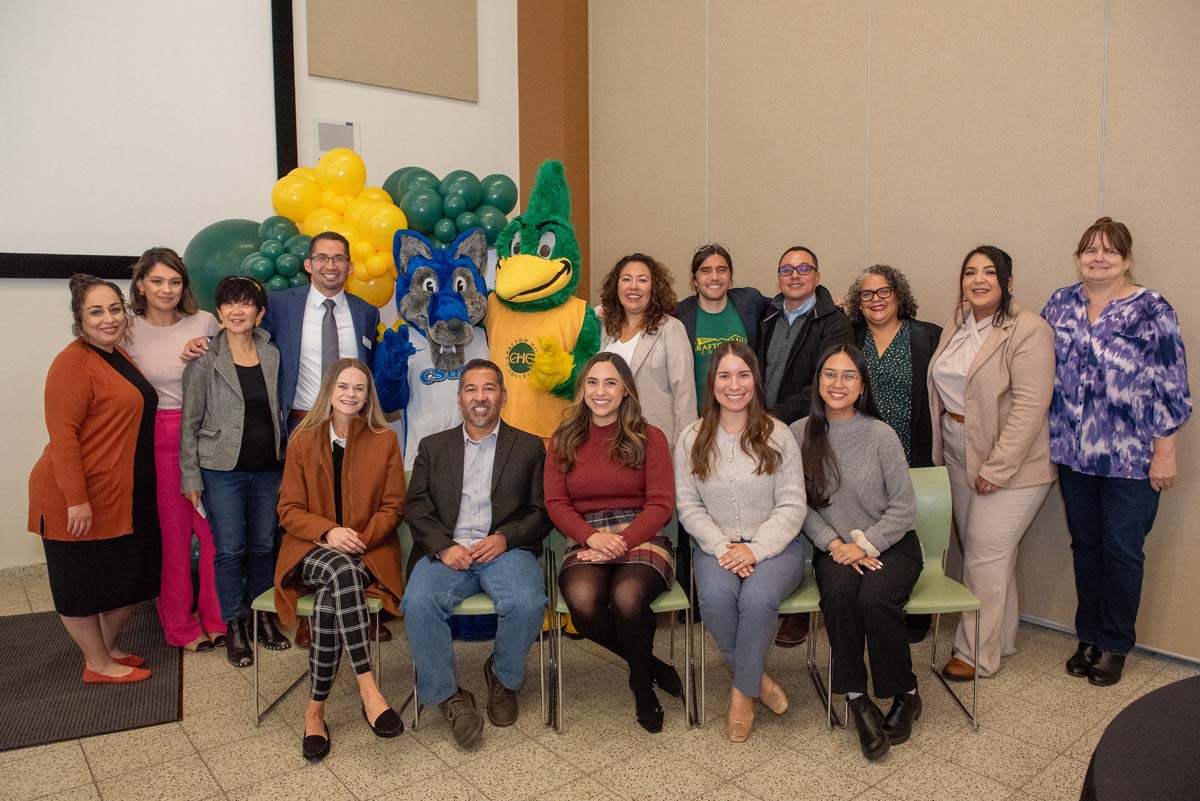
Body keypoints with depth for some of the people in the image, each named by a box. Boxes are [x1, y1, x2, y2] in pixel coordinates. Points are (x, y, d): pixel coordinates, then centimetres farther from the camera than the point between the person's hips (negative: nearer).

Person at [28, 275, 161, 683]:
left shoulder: (118, 355, 11)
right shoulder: (73, 362, -17)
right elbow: (62, 435, -21)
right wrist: (77, 500, -24)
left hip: (125, 495, 9)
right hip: (81, 499, -9)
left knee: (128, 576, 16)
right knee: (83, 581, 8)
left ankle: (108, 649, 34)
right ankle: (98, 665, 22)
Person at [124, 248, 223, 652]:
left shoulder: (205, 323, 2)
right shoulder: (127, 331, 0)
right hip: (158, 440, -1)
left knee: (215, 528, 3)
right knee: (172, 533, 9)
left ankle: (216, 618, 21)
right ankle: (180, 626, 25)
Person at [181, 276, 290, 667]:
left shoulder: (271, 355, 4)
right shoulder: (205, 360, -6)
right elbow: (190, 422, -3)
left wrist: (284, 459, 11)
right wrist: (190, 475, -6)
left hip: (268, 468, 3)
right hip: (223, 470, -3)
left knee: (263, 546, 12)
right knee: (230, 549, 3)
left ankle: (263, 617, 29)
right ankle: (234, 626, 19)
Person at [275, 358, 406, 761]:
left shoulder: (385, 441, 6)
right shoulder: (303, 440, 7)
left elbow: (392, 507, 5)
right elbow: (289, 509, 4)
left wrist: (359, 538, -13)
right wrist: (329, 532, -16)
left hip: (367, 551, 0)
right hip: (312, 551, 0)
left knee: (328, 600, -33)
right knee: (342, 571, -37)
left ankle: (315, 709, -20)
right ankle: (368, 688, -35)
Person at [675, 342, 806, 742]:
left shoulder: (777, 435, 0)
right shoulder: (692, 439, 4)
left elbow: (792, 507, -3)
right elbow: (688, 505, 1)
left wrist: (754, 549, -16)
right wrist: (722, 546, -14)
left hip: (775, 545, -1)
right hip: (716, 545, 1)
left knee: (758, 598, -32)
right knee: (715, 596, -31)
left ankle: (743, 691, -6)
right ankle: (755, 676, -3)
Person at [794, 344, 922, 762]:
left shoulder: (880, 435, -5)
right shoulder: (800, 434, 0)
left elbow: (904, 507, -3)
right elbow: (801, 505, 1)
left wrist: (864, 544, -13)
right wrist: (835, 544, -12)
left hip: (889, 544, -1)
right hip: (834, 548, 1)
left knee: (875, 598, -30)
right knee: (839, 591, -32)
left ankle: (905, 695, -3)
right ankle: (857, 698, -17)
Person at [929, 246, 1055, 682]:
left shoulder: (1029, 331, -14)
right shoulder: (956, 327, 9)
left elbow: (1030, 406, -20)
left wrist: (997, 468, -21)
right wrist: (941, 451, 10)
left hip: (1010, 464, -7)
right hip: (960, 458, 7)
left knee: (986, 555, -2)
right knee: (985, 552, 15)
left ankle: (976, 654, 13)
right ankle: (1001, 637, 31)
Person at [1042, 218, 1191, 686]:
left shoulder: (1151, 312, -8)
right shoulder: (1060, 305, 5)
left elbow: (1172, 391, -8)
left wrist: (1164, 453, -10)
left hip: (1131, 458, -4)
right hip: (1074, 453, 4)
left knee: (1122, 550, 5)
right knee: (1085, 544, 13)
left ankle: (1114, 644, 22)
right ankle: (1089, 636, 28)